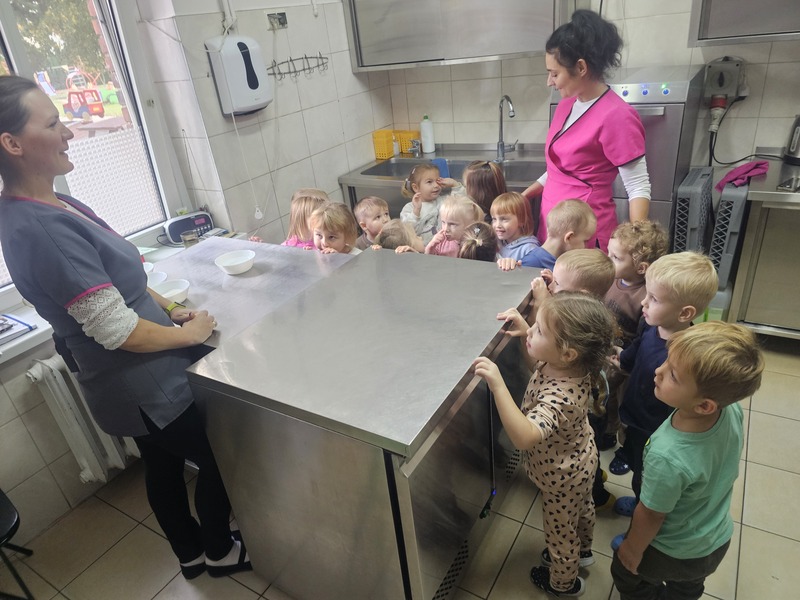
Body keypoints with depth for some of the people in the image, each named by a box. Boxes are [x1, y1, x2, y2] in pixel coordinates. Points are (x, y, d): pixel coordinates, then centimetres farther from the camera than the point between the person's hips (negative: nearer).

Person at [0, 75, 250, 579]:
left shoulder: (53, 206, 1)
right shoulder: (41, 230, -29)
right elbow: (119, 331, -28)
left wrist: (169, 309, 1)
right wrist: (190, 332, -13)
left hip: (137, 384, 9)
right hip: (145, 386, -9)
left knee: (164, 465, 25)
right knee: (220, 460, 13)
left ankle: (191, 554, 48)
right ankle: (220, 553, 39)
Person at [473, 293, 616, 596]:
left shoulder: (560, 397, -47)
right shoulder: (570, 365, -22)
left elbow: (524, 437, -60)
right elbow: (536, 356, 0)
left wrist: (498, 385, -65)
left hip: (562, 478, -8)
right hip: (580, 461, 8)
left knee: (559, 531, 23)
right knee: (582, 507, 35)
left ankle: (563, 582, 53)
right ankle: (581, 550, 65)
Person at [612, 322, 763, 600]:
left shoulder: (668, 457, -45)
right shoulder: (732, 410, -27)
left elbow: (650, 516, -25)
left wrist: (632, 549, -6)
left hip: (674, 555, -5)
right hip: (719, 540, 5)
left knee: (627, 573, 26)